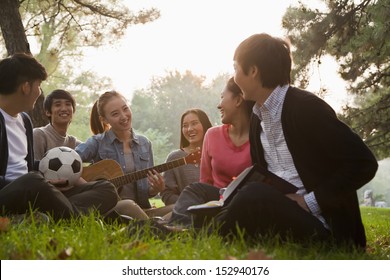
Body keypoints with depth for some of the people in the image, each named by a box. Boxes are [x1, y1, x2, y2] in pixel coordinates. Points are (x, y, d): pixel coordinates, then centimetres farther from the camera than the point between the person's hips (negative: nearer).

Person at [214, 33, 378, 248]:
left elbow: (363, 163, -17)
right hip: (278, 214, 7)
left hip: (321, 226, -7)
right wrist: (239, 189, 0)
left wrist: (309, 202, -19)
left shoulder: (306, 107, -13)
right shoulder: (258, 115, 11)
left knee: (254, 196, -32)